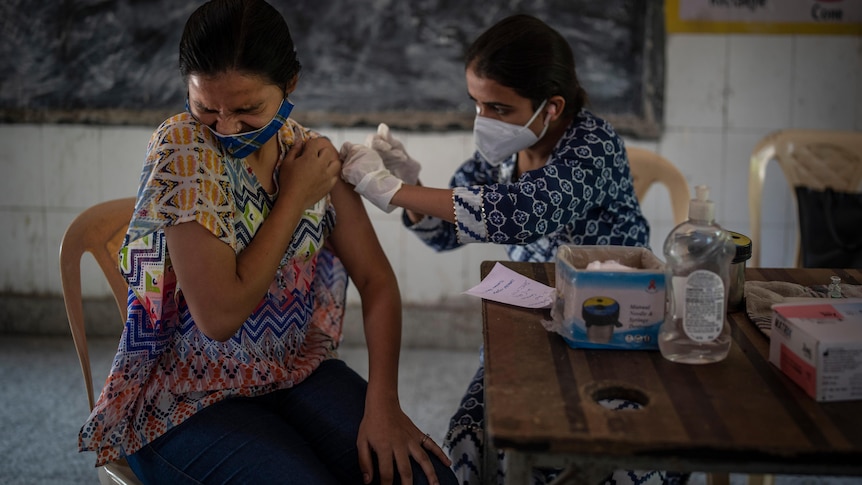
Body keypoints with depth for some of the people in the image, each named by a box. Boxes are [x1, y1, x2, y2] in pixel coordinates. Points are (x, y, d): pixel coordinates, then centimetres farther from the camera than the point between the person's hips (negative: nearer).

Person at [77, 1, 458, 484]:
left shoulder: (311, 152, -2)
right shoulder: (182, 149, -18)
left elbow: (376, 281, -1)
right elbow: (219, 316, -25)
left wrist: (383, 405, -13)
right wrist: (295, 198, -17)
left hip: (296, 369, 4)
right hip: (190, 396, -4)